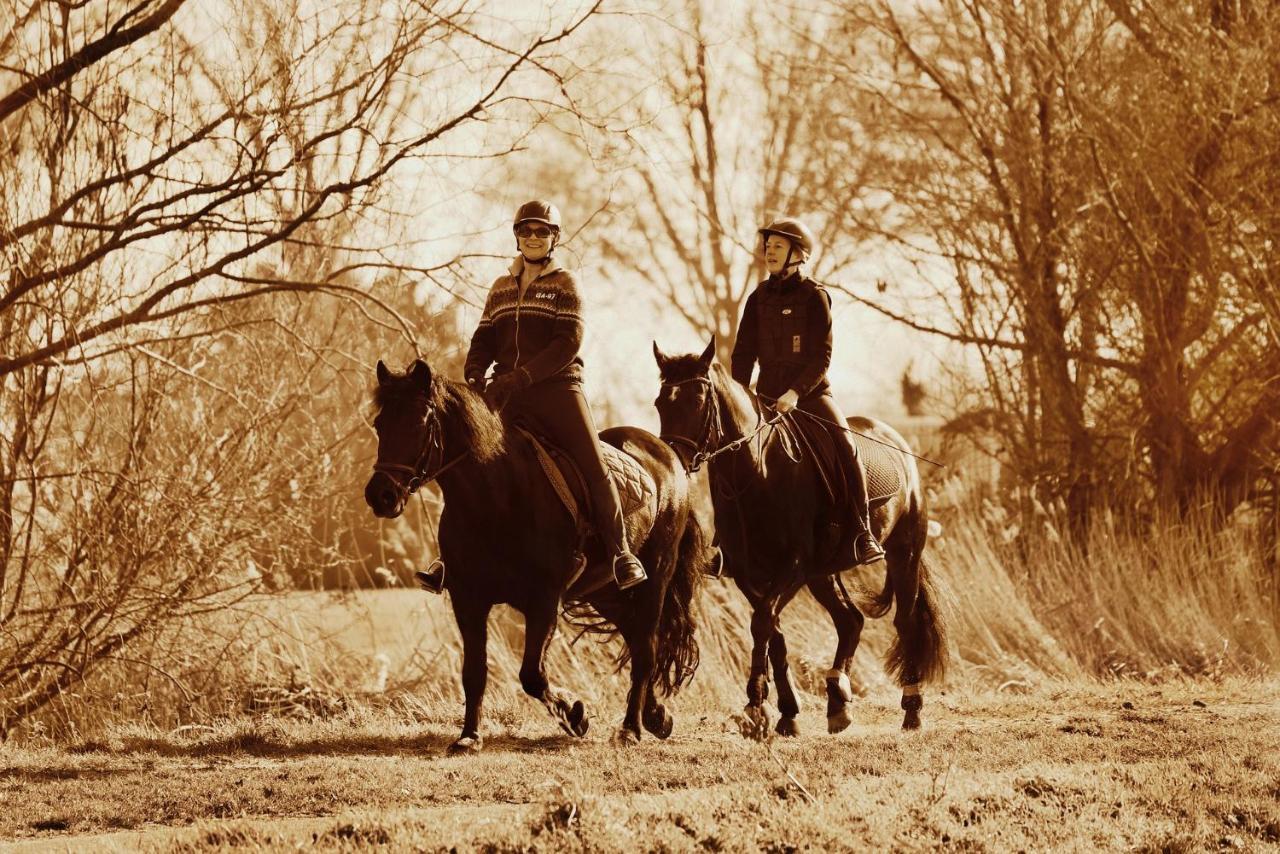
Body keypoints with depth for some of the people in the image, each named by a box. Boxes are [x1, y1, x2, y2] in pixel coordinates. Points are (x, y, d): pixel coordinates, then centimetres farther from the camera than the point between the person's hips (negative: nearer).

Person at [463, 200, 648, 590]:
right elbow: (484, 339, 15)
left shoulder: (565, 284, 3)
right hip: (506, 394, 4)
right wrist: (473, 376, -7)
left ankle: (620, 555, -4)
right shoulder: (501, 288, 18)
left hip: (556, 387, -4)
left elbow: (568, 343, -9)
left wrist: (522, 376, -20)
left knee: (594, 468, -11)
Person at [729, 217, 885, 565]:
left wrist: (796, 392, -23)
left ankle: (863, 533, -21)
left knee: (845, 448, -24)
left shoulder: (815, 297, -5)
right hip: (768, 394, 5)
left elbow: (822, 356, -11)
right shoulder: (758, 298, 9)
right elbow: (743, 353, 13)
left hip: (811, 392, -5)